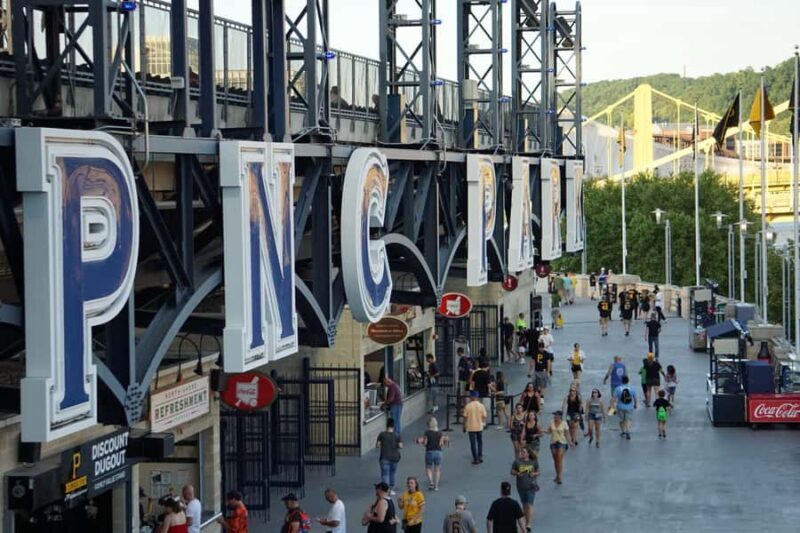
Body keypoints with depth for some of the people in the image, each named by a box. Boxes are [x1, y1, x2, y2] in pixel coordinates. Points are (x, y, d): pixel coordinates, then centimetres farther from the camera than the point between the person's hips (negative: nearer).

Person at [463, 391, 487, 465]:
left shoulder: (468, 406, -10)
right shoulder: (481, 406, -6)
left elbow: (465, 417, -7)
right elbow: (484, 416, -2)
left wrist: (464, 426, 4)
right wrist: (484, 423, 15)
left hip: (471, 427, -2)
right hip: (479, 427, 2)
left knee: (473, 443, 4)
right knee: (480, 442, 20)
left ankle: (475, 459, 5)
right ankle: (480, 456, 19)